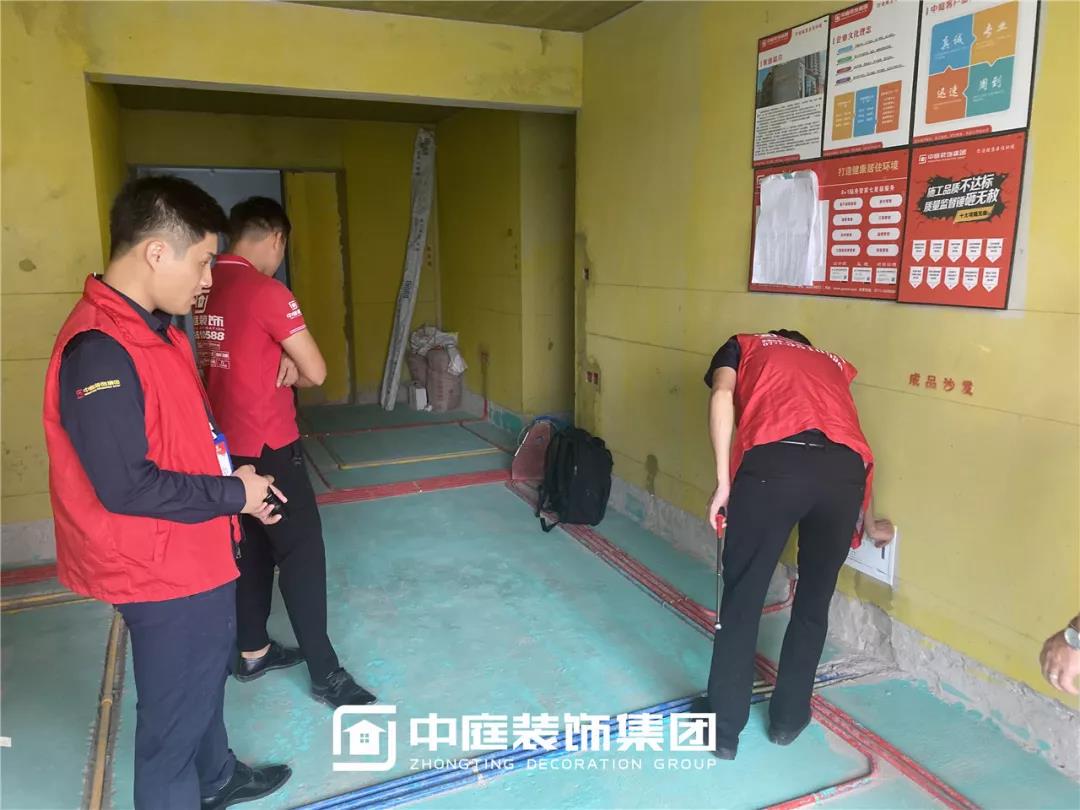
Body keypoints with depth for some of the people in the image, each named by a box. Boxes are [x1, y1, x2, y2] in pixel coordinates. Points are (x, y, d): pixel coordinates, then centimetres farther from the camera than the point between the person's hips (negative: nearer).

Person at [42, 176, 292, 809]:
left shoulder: (154, 326, 5)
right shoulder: (100, 350, -27)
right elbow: (126, 487, -28)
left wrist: (233, 475, 3)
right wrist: (235, 493, -17)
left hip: (197, 554, 10)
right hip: (163, 571, -10)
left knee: (207, 677, 29)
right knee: (174, 715, 10)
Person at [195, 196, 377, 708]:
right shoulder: (266, 292, -19)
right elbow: (316, 373, -17)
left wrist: (280, 366, -5)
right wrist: (290, 371, 5)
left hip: (226, 443, 9)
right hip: (267, 446, -9)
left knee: (251, 546, 18)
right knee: (303, 552, -1)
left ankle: (253, 651, 30)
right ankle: (325, 673, 7)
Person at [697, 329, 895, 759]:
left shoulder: (743, 346, 29)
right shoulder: (832, 363, 39)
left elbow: (722, 395, 6)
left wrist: (724, 482, 3)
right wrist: (868, 522, 55)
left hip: (773, 462, -3)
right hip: (845, 470, 4)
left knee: (742, 601, 12)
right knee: (813, 603, 22)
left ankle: (723, 729, 25)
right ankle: (788, 718, 37)